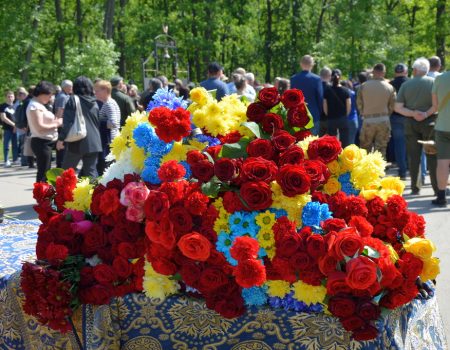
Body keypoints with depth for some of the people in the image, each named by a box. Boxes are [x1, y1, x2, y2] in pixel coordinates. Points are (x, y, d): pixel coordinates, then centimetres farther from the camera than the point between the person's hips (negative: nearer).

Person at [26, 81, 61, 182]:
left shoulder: (39, 105, 16)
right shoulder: (35, 106, -15)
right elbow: (39, 127, -23)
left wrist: (55, 121, 5)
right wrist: (56, 124, -13)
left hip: (46, 142, 11)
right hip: (41, 142, -11)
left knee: (46, 173, 15)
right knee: (43, 173, -9)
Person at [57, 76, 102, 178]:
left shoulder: (73, 100, -4)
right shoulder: (94, 103, 13)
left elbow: (67, 121, -12)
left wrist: (61, 138, -11)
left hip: (77, 142, -4)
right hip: (93, 143, 5)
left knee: (66, 172, 7)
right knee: (91, 172, 5)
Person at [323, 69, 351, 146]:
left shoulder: (327, 91, -4)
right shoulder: (345, 91, -5)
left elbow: (325, 107, -2)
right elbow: (349, 106, -3)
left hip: (331, 120, 1)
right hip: (343, 119, 0)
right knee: (344, 142, 5)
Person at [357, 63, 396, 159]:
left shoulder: (363, 86, -4)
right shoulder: (389, 87, -3)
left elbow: (359, 103, 3)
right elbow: (392, 106, 3)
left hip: (368, 121, -1)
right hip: (384, 121, 1)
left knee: (365, 148, 12)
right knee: (381, 149, 6)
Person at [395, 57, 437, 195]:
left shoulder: (406, 84, 2)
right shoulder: (433, 82, -4)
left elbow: (398, 107, -4)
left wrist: (413, 113, -11)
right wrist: (427, 113, -13)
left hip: (411, 123, 1)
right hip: (430, 122, -1)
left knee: (413, 156, 6)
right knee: (432, 156, 3)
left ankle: (415, 187, 8)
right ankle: (437, 188, 1)